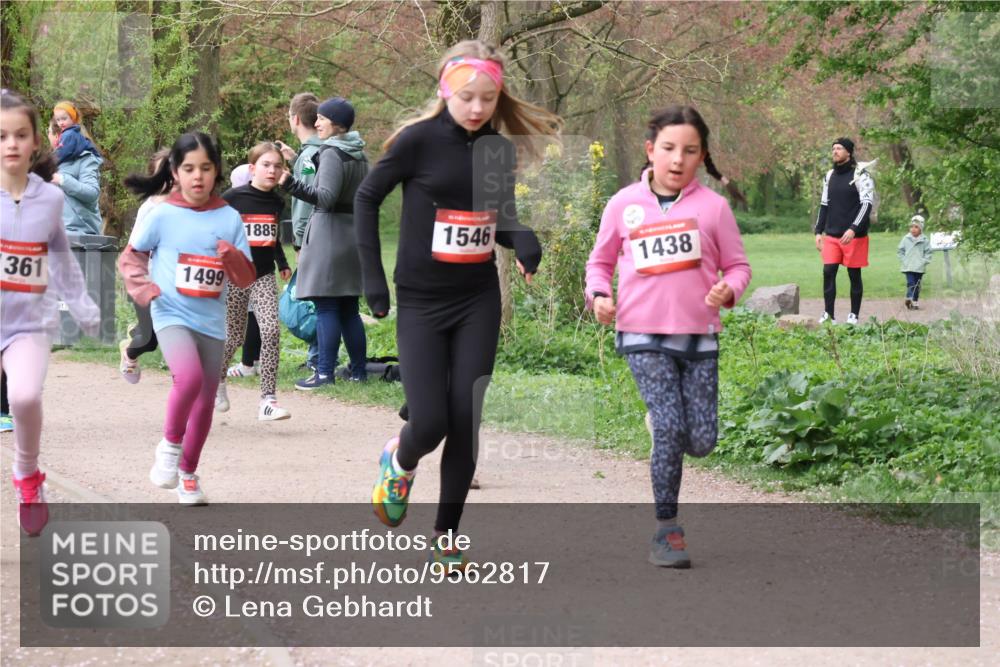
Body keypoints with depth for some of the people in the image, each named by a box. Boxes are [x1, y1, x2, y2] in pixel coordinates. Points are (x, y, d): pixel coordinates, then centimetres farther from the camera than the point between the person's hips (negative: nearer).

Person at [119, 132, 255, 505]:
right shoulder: (163, 216, -3)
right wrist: (144, 288, -10)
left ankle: (188, 474, 31)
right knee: (189, 377, -29)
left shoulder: (230, 219, 2)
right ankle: (170, 445, -5)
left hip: (212, 323, 3)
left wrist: (233, 258, -17)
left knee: (205, 402, 10)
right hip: (172, 316, -3)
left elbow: (247, 279, 4)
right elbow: (129, 258, 8)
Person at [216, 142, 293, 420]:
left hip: (264, 275, 3)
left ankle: (268, 400, -14)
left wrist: (283, 264, 18)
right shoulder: (233, 198, -9)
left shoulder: (277, 202, 6)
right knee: (235, 336, 6)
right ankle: (217, 379, 38)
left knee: (271, 330, -15)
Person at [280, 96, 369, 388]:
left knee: (326, 308, -7)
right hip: (353, 235, 9)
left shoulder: (332, 154, -13)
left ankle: (325, 372, -9)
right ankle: (358, 370, 14)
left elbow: (326, 197, -24)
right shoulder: (359, 155, 14)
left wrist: (292, 185, -34)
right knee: (348, 308, 12)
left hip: (329, 235, -9)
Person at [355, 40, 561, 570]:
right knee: (429, 422, -8)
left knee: (466, 422, 0)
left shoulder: (501, 149, 1)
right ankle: (399, 464, 28)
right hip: (420, 303, -3)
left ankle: (446, 534, 14)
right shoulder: (420, 139, -11)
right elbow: (367, 197, -1)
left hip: (479, 303, 3)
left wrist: (524, 242, -12)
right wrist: (373, 279, -5)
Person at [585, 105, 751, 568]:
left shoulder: (712, 206, 1)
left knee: (701, 442, -1)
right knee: (669, 429, -15)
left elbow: (737, 265, 6)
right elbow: (600, 261, 15)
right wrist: (599, 294, -3)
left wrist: (728, 291, -15)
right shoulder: (624, 204, 4)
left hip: (698, 335, 1)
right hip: (643, 335, -1)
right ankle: (666, 530, -3)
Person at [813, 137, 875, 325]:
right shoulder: (829, 176, 12)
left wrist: (853, 229, -23)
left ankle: (854, 316, 11)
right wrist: (818, 231, 12)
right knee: (828, 272, -5)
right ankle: (828, 315, -2)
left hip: (854, 236, -5)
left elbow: (867, 203, -14)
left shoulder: (860, 175, -7)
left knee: (854, 275, 3)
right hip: (831, 235, 5)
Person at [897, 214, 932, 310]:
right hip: (908, 267, -1)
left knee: (917, 285, 8)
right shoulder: (906, 239, 0)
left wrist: (924, 261, -7)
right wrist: (903, 260, -2)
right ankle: (909, 299, -21)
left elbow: (929, 252, 3)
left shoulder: (925, 240, -1)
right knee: (910, 283, -14)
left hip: (919, 267, 1)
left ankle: (915, 302, 17)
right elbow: (900, 251, 7)